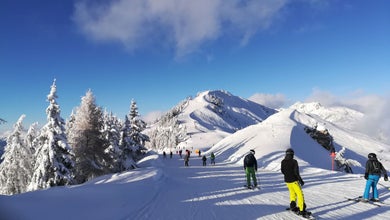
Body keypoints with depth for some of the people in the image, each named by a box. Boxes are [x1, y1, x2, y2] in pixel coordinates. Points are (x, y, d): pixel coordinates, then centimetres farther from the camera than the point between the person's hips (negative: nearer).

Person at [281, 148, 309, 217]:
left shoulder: (283, 162, 0)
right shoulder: (294, 161, -17)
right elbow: (296, 172, -18)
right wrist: (301, 180, -8)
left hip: (287, 181, 6)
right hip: (294, 180, -6)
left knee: (292, 193, 25)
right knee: (300, 194, 0)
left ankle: (292, 206, 29)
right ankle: (301, 210, -3)